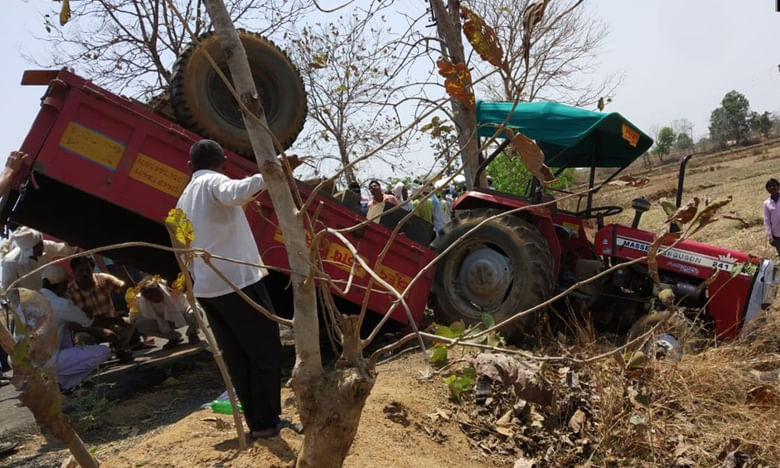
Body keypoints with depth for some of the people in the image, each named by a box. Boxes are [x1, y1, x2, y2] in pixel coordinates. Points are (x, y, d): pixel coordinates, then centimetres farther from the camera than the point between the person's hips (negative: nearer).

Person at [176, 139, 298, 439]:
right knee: (266, 352, 0)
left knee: (236, 358, 13)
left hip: (206, 287, 8)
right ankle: (266, 423, 3)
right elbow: (235, 193, -32)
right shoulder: (214, 182, -5)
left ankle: (256, 422, 18)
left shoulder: (185, 198, 19)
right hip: (237, 281, -8)